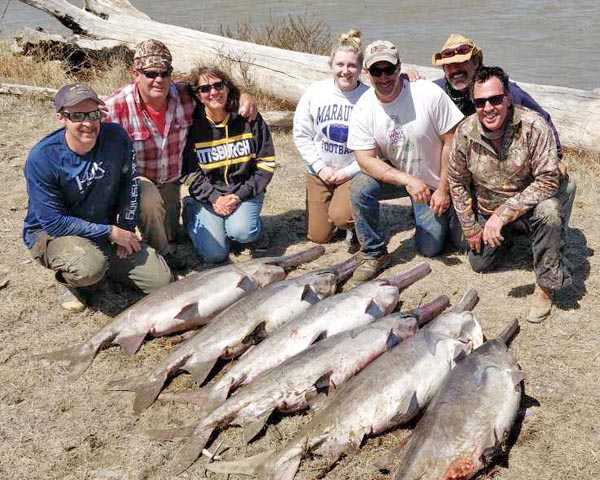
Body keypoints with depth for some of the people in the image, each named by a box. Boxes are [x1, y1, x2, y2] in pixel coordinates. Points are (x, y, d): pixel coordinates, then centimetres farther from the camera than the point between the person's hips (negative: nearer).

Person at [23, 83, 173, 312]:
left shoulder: (115, 137, -15)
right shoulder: (41, 158, -26)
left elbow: (129, 181, 2)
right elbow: (54, 222, -23)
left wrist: (126, 229, -3)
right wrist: (111, 232, -22)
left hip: (105, 229, 5)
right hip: (50, 232, -4)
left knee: (161, 280, -5)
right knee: (90, 267, -38)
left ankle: (99, 262, 19)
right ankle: (66, 280, 1)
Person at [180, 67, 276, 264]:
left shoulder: (249, 119, -3)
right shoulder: (193, 125, -6)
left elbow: (266, 163, -2)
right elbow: (190, 172, -4)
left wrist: (240, 195, -11)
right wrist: (215, 198, -16)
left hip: (245, 191, 0)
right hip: (208, 196, 1)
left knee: (241, 232, -32)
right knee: (214, 254, -11)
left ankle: (256, 229, 8)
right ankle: (190, 212, 19)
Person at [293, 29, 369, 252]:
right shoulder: (315, 92, -7)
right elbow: (301, 135, -2)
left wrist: (348, 171, -17)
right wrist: (321, 167, -8)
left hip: (353, 173, -3)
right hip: (320, 172, 3)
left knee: (341, 217, -28)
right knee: (318, 236, 8)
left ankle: (355, 227, 9)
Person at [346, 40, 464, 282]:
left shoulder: (429, 94, -22)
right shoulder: (362, 110, -15)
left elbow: (450, 142, -15)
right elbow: (366, 159, -19)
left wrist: (443, 189, -15)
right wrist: (408, 180, -31)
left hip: (434, 183, -1)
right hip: (393, 175, 2)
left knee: (430, 248, 1)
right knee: (359, 187, -28)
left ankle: (441, 215, 35)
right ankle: (373, 253, -9)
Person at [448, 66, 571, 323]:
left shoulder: (534, 126, -27)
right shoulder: (465, 132, -16)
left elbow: (548, 180, -28)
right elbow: (457, 182, -2)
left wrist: (504, 213, -33)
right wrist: (471, 228, 0)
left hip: (527, 205, -4)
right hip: (486, 212, 4)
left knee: (549, 212, -36)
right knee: (480, 264, 8)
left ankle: (545, 287, -17)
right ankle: (508, 236, 40)